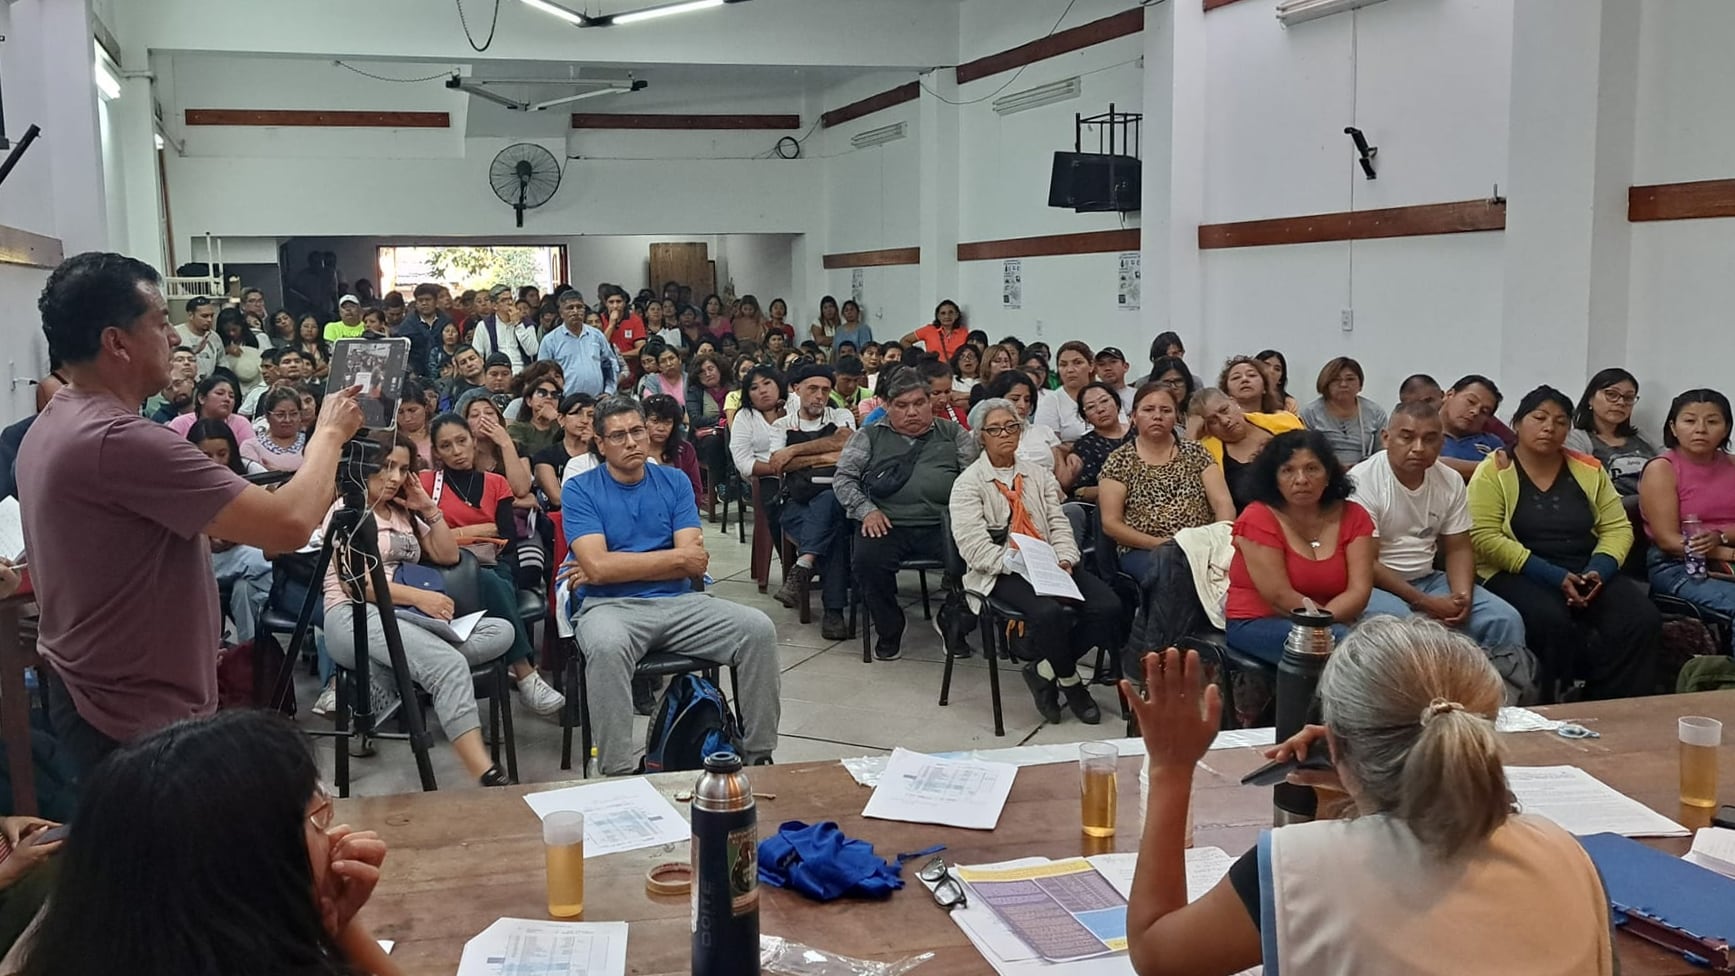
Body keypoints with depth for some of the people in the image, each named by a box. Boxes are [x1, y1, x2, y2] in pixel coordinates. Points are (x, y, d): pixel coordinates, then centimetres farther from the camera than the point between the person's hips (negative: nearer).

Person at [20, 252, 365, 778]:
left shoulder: (48, 429, 6)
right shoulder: (120, 440, -27)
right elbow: (290, 523, -28)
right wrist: (330, 431, -12)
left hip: (90, 699, 10)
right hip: (141, 723, -10)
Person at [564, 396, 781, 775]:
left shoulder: (674, 482, 11)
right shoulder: (579, 490, 3)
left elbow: (696, 565, -1)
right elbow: (598, 567, -12)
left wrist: (619, 568, -8)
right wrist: (677, 558, -6)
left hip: (680, 602, 4)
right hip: (611, 607, -3)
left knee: (758, 628, -17)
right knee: (606, 646, -38)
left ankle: (758, 756, -7)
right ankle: (618, 773, -28)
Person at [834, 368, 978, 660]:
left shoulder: (952, 433, 20)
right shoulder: (870, 436, 19)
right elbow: (844, 477, 12)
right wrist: (866, 510, -4)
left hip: (941, 524, 0)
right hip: (888, 524, 0)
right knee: (866, 560, -30)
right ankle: (889, 632, -4)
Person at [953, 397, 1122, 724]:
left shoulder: (1038, 475, 20)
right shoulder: (968, 484, 3)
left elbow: (1058, 523, 12)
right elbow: (972, 543, -9)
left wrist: (1064, 559, -9)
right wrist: (1016, 562, -20)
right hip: (1002, 574, -5)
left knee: (1107, 606, -21)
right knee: (1049, 612, -34)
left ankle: (1045, 671, -7)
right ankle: (1070, 682, -6)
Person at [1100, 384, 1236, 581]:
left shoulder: (1195, 452, 14)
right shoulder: (1119, 461, 7)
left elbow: (1223, 503, 5)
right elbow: (1111, 523, 0)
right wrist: (1158, 543, -12)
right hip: (1144, 552, -2)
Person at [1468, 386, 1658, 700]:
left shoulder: (1589, 470, 13)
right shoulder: (1493, 472, -2)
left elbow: (1618, 528, 11)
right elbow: (1485, 538, -11)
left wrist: (1600, 570, -11)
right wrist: (1553, 577, -18)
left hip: (1587, 572, 5)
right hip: (1518, 576, -5)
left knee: (1643, 619, -22)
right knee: (1553, 621, -36)